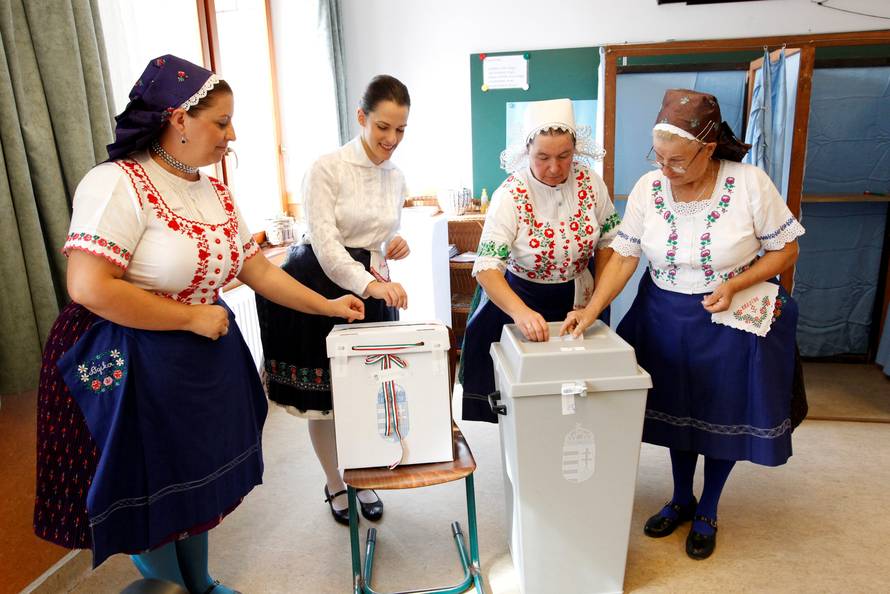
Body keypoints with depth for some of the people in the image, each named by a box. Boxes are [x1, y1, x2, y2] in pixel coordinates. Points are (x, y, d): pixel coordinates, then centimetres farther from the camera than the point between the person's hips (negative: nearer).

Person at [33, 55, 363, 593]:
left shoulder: (215, 193, 6)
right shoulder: (118, 184, -17)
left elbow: (259, 270, 10)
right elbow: (89, 287, -25)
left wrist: (327, 306, 6)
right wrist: (193, 317, -18)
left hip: (206, 362, 8)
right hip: (133, 366, -7)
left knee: (197, 482, 20)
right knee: (152, 496, 9)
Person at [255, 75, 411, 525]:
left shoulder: (396, 177, 7)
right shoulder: (327, 168, -12)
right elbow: (324, 242, -21)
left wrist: (397, 246, -6)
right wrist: (368, 284, -35)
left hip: (373, 289, 5)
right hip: (322, 286, -5)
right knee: (323, 395, 8)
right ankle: (335, 484, 31)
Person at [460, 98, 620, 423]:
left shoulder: (591, 183, -11)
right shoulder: (510, 196, -23)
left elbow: (607, 240, 2)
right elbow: (487, 268, -31)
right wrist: (520, 312, -47)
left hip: (576, 302, 4)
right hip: (518, 300, -3)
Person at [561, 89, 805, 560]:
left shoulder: (750, 183, -18)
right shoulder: (648, 188, -12)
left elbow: (786, 249, -7)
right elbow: (623, 258, -10)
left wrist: (735, 285, -22)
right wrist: (591, 310, -22)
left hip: (734, 319, -2)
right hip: (666, 315, 2)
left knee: (723, 415, 12)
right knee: (676, 409, 16)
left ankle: (707, 512, 36)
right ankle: (680, 500, 41)